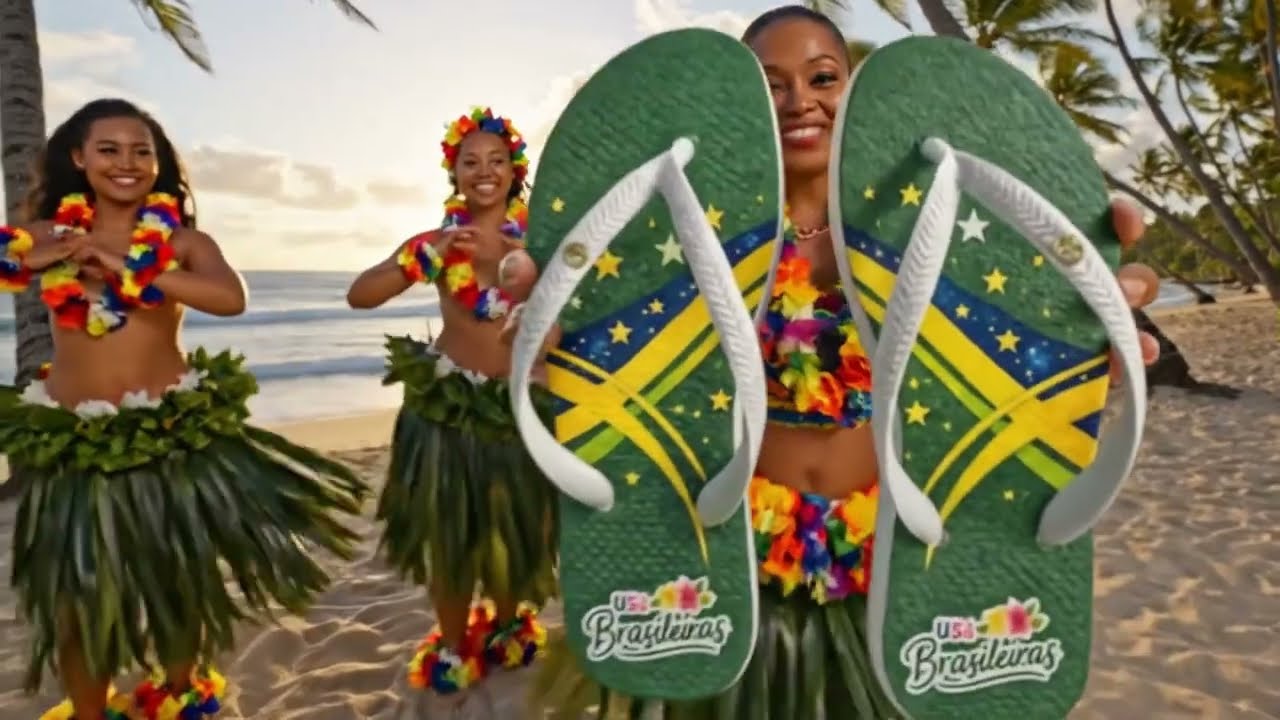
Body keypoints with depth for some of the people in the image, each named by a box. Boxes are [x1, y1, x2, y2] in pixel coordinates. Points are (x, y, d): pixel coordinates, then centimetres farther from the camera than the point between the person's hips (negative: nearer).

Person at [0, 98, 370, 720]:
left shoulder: (182, 238, -2)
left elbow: (231, 299, -21)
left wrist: (129, 269, -23)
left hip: (172, 428, -1)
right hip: (73, 436, 1)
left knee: (178, 569, 15)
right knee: (75, 585, 10)